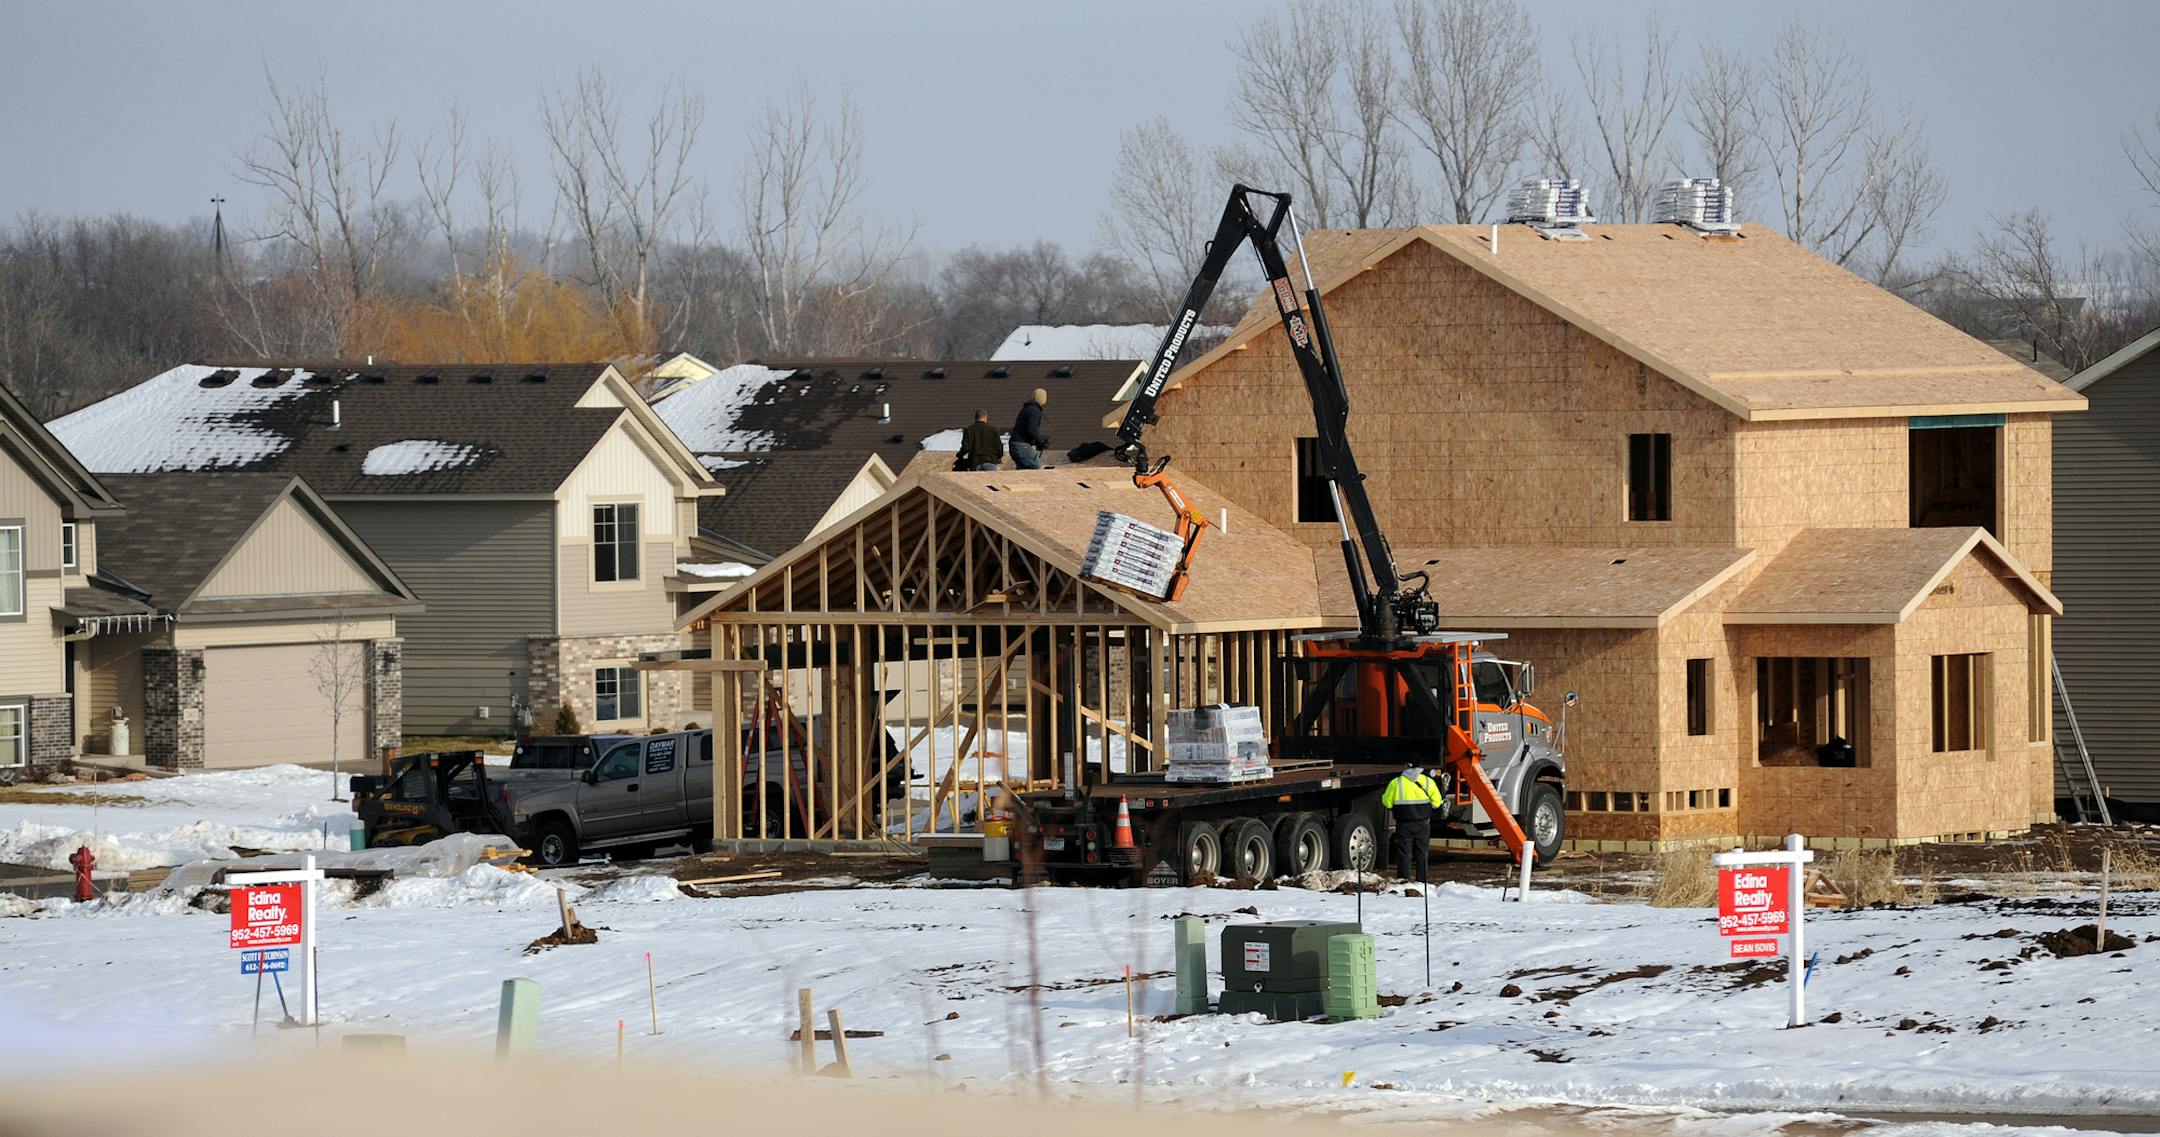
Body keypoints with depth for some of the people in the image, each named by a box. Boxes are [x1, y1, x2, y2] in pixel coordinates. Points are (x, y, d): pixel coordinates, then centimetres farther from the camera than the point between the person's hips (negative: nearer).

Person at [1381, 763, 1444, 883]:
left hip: (1404, 823, -2)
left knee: (1404, 852, 2)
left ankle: (1403, 880, -5)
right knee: (1422, 853, 11)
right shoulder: (1428, 782, 0)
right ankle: (1421, 881, 11)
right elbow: (1436, 803, 4)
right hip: (1423, 823, 2)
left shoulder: (1396, 783, -4)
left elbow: (1387, 803, -1)